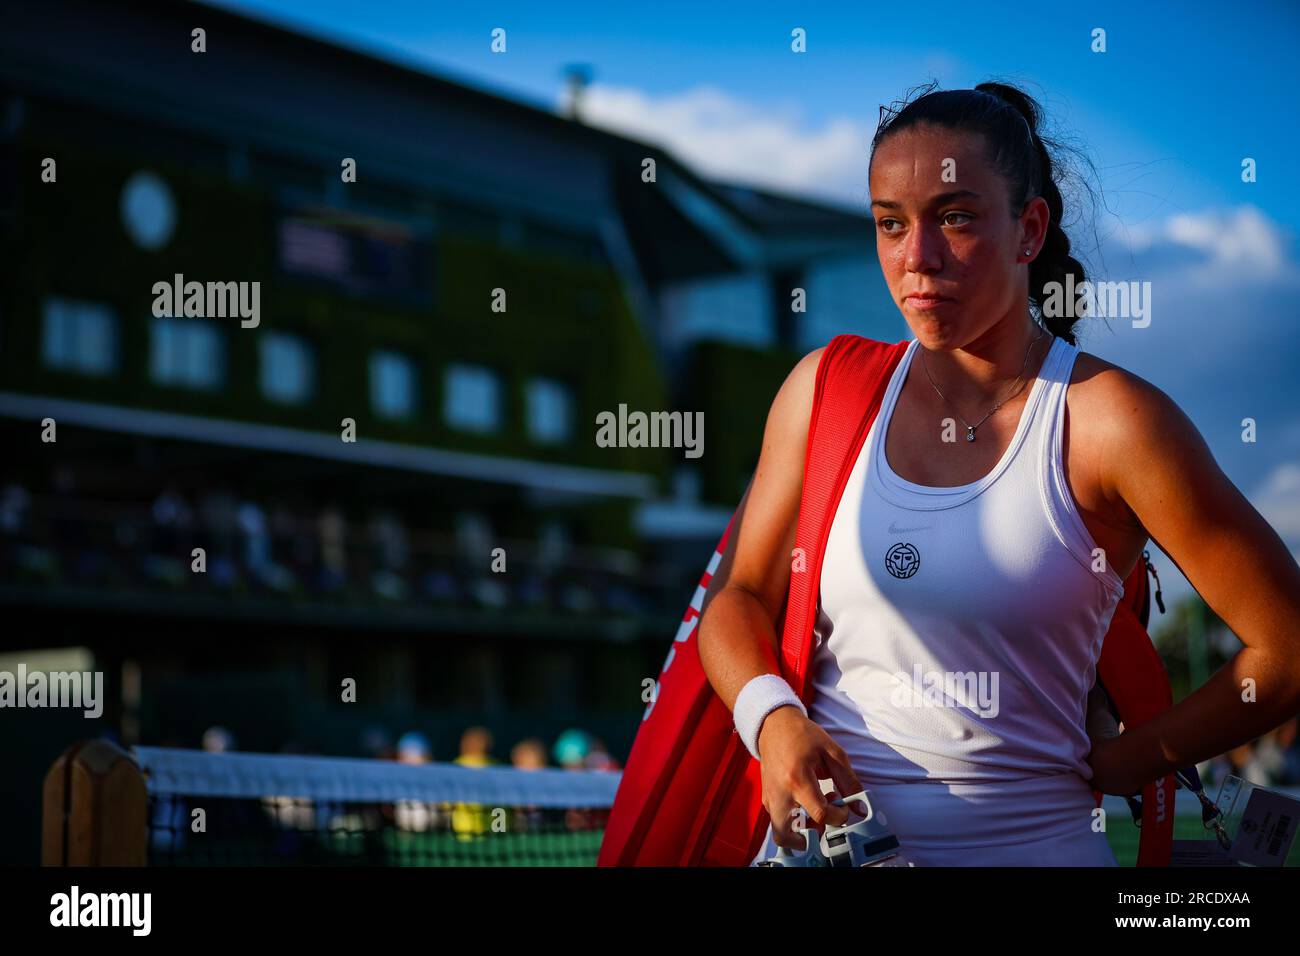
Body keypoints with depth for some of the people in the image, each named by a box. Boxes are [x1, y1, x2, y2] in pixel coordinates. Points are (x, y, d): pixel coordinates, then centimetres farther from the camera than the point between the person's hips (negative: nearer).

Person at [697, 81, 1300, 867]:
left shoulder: (1108, 421, -13)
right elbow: (738, 594, 6)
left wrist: (1120, 764, -3)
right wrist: (771, 719, -14)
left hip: (1024, 840, -3)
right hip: (822, 832, 4)